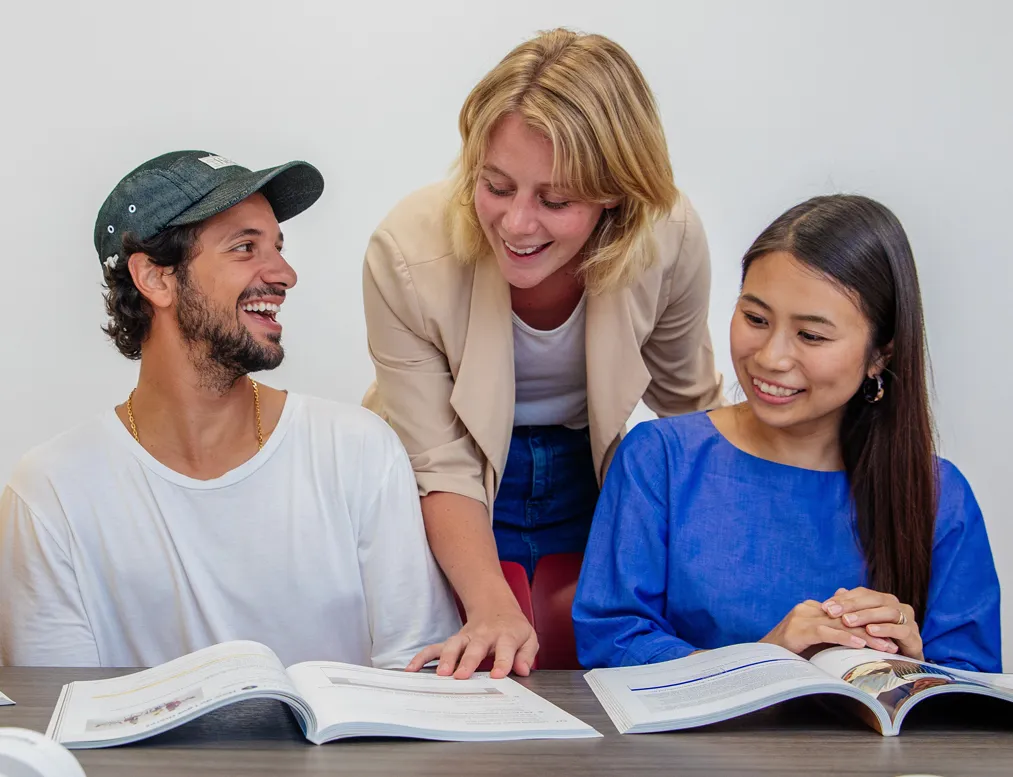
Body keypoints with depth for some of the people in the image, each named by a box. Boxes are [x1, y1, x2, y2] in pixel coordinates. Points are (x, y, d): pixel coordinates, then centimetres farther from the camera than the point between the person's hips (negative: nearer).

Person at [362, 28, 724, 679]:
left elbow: (690, 400, -4)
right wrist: (492, 604, -40)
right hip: (461, 505, -2)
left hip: (590, 479, 2)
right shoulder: (407, 255, -29)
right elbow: (440, 467, -26)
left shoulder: (669, 237, -24)